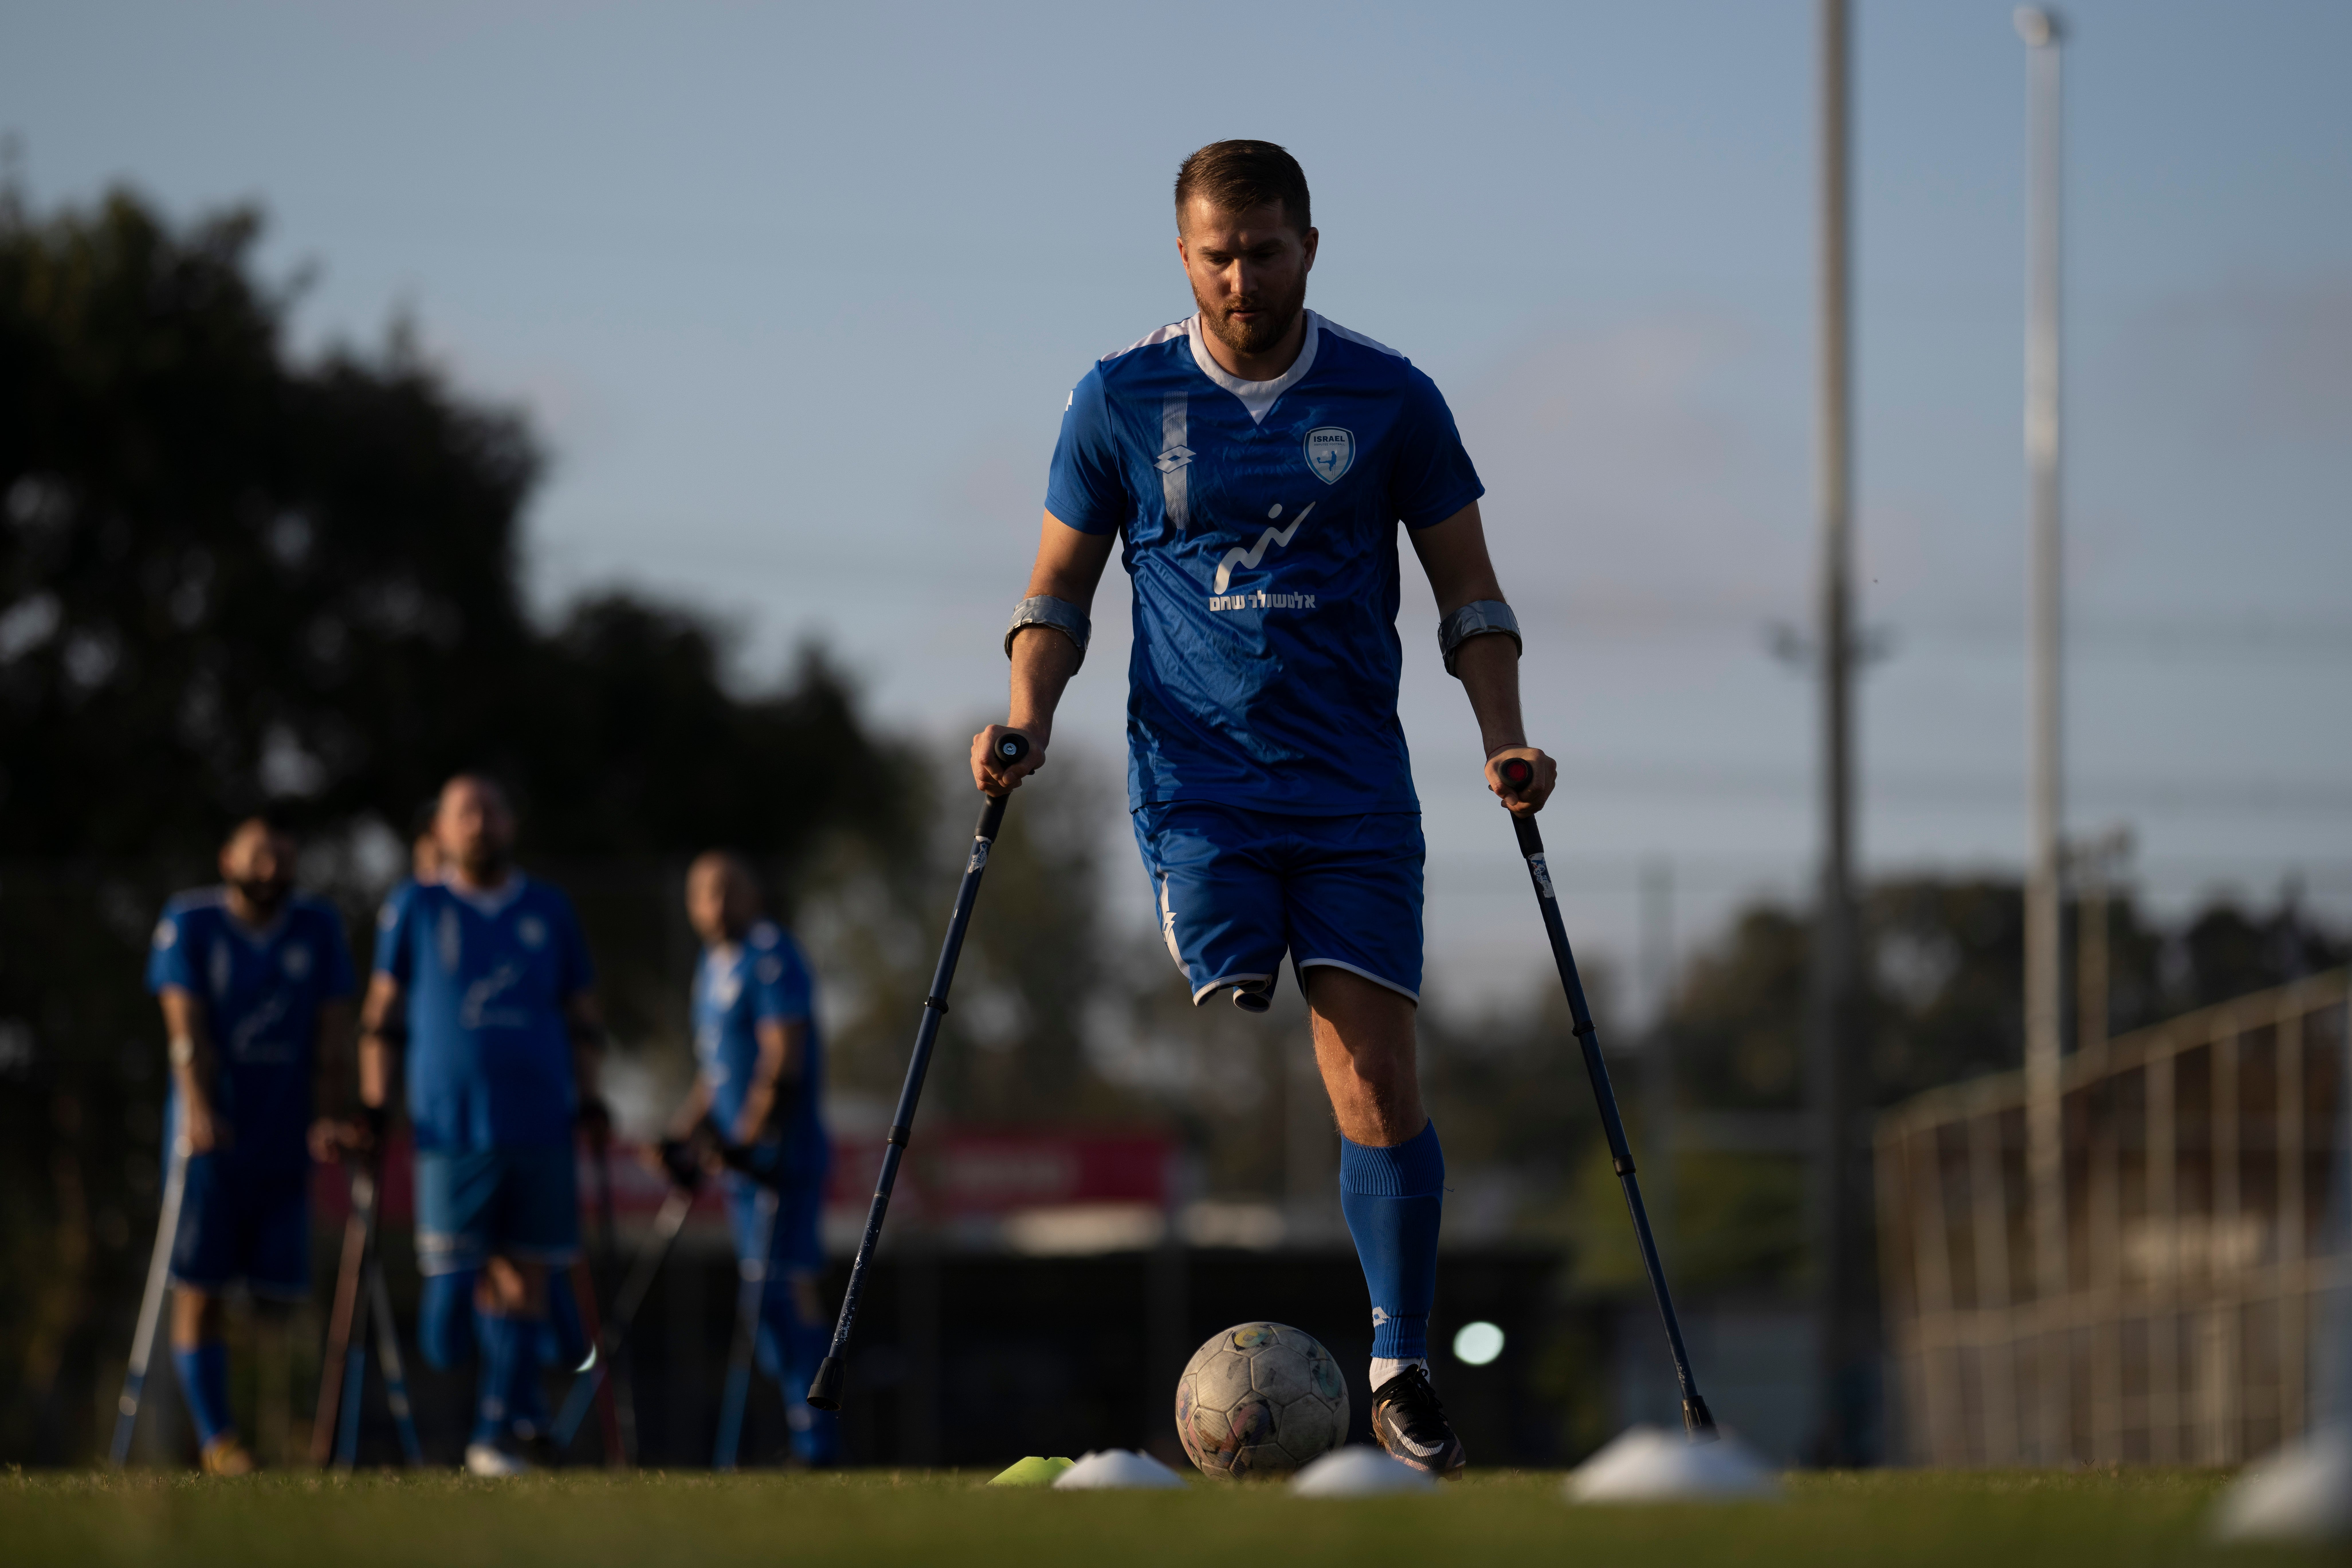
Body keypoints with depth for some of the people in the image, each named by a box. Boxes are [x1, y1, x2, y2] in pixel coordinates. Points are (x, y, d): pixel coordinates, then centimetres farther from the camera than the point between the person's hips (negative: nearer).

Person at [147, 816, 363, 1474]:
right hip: (212, 1140, -2)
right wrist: (199, 1108, -23)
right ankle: (217, 1439, 2)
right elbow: (186, 1023, -10)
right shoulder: (189, 923, 0)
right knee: (199, 1292, -4)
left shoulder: (319, 928, 8)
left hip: (286, 1141, 2)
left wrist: (326, 1117, -8)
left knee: (279, 1297, -3)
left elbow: (332, 1033, 5)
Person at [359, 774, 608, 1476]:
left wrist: (588, 1098, 7)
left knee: (525, 1278, -3)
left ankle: (498, 1434, 6)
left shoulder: (549, 912, 13)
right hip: (451, 1127, -2)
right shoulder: (414, 910, 8)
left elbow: (583, 1018, 19)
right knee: (452, 1303, -9)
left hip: (540, 1127, 2)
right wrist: (375, 1103, 3)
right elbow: (383, 1016, 10)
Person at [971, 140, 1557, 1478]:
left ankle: (1403, 1369, 3)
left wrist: (1506, 738, -4)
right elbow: (1061, 587, 12)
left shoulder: (1391, 399, 4)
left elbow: (1468, 589, 11)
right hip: (1196, 780, 0)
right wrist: (1028, 719, -5)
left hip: (1357, 788, 1)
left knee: (1380, 1076, -8)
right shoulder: (1121, 401, 4)